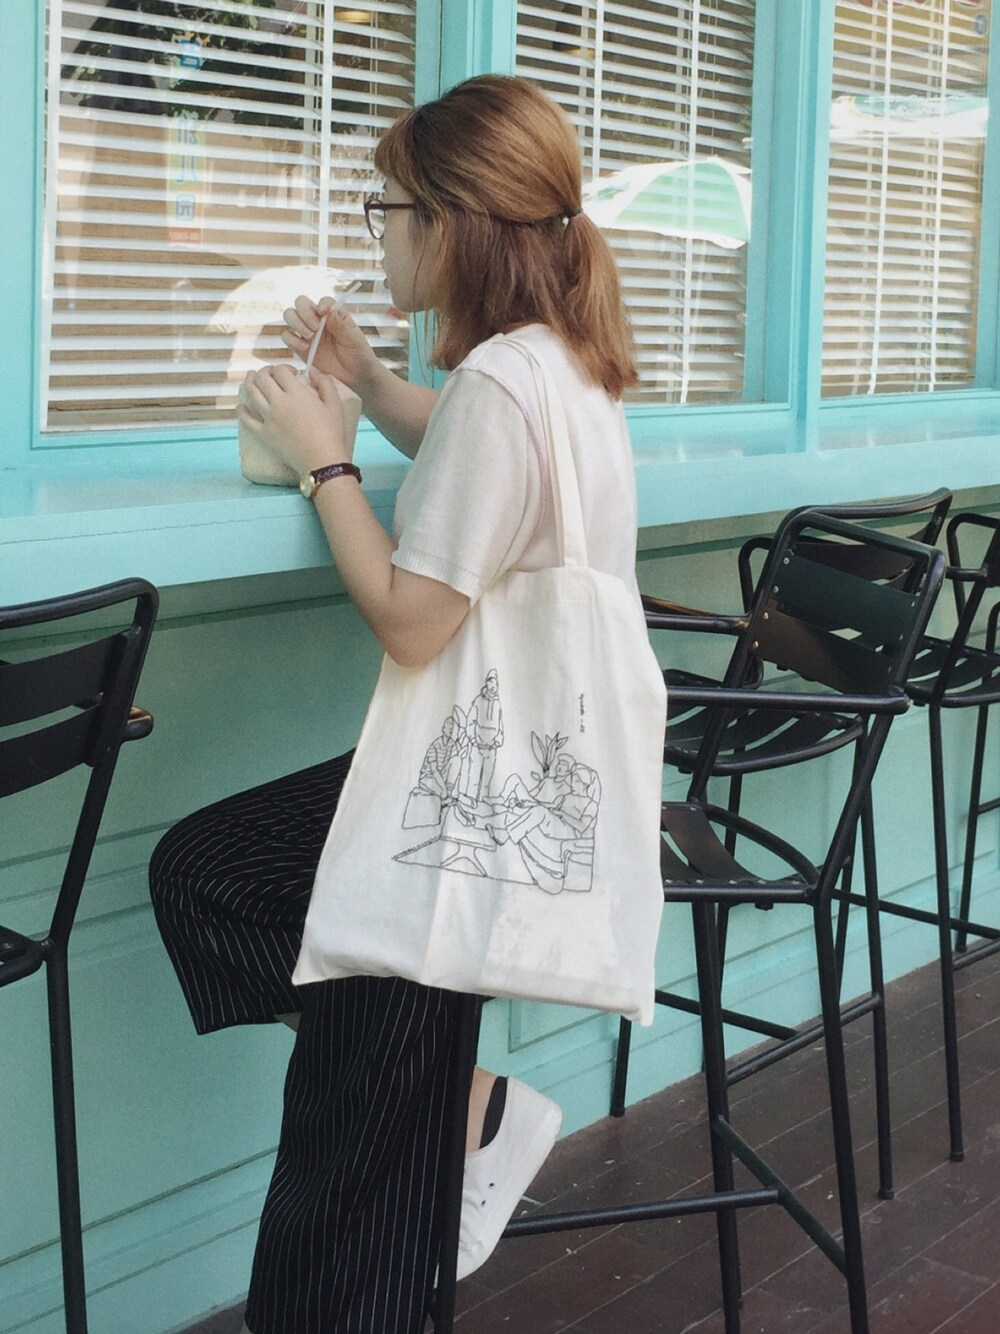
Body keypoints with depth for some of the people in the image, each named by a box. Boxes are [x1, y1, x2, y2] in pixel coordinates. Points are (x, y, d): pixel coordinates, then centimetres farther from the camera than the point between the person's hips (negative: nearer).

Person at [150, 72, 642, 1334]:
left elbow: (410, 622, -23)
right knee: (200, 872, 7)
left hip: (499, 797, -10)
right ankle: (471, 1101, 8)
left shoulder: (499, 384, -22)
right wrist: (367, 384, 14)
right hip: (550, 752, 10)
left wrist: (323, 456, -12)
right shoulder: (563, 355, 8)